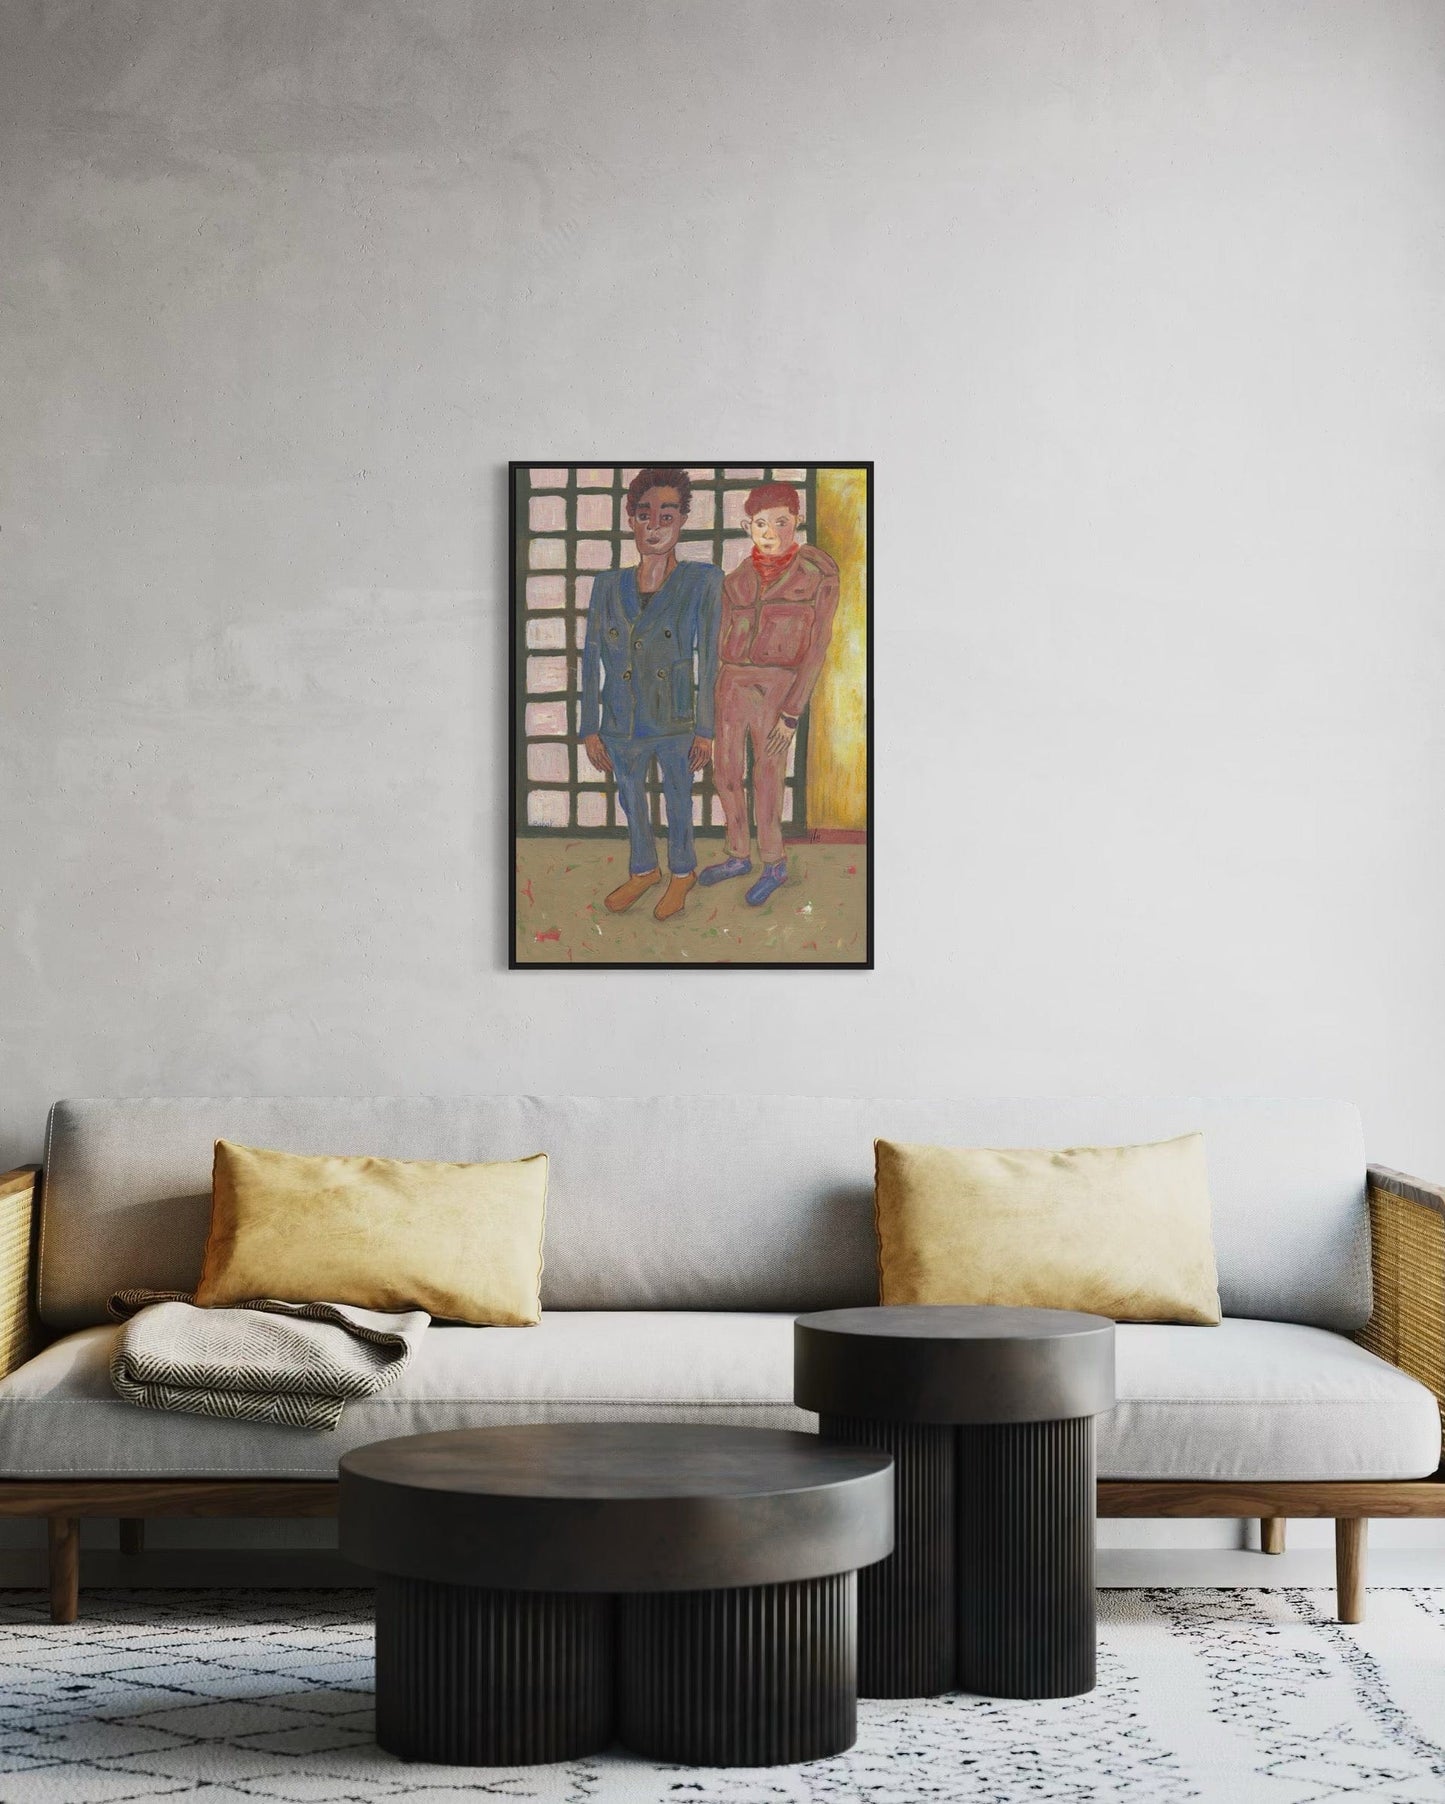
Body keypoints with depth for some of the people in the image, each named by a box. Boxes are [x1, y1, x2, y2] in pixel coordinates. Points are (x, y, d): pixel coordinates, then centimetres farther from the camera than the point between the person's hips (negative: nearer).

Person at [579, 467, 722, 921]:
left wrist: (704, 730, -7)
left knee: (678, 802, 14)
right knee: (631, 802, 20)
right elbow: (592, 658, 1)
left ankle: (682, 872, 37)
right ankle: (643, 871, 42)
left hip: (676, 724, -3)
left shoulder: (701, 581, -11)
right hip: (622, 726, 3)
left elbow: (708, 658, -8)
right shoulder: (608, 585, -4)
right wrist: (589, 729, 0)